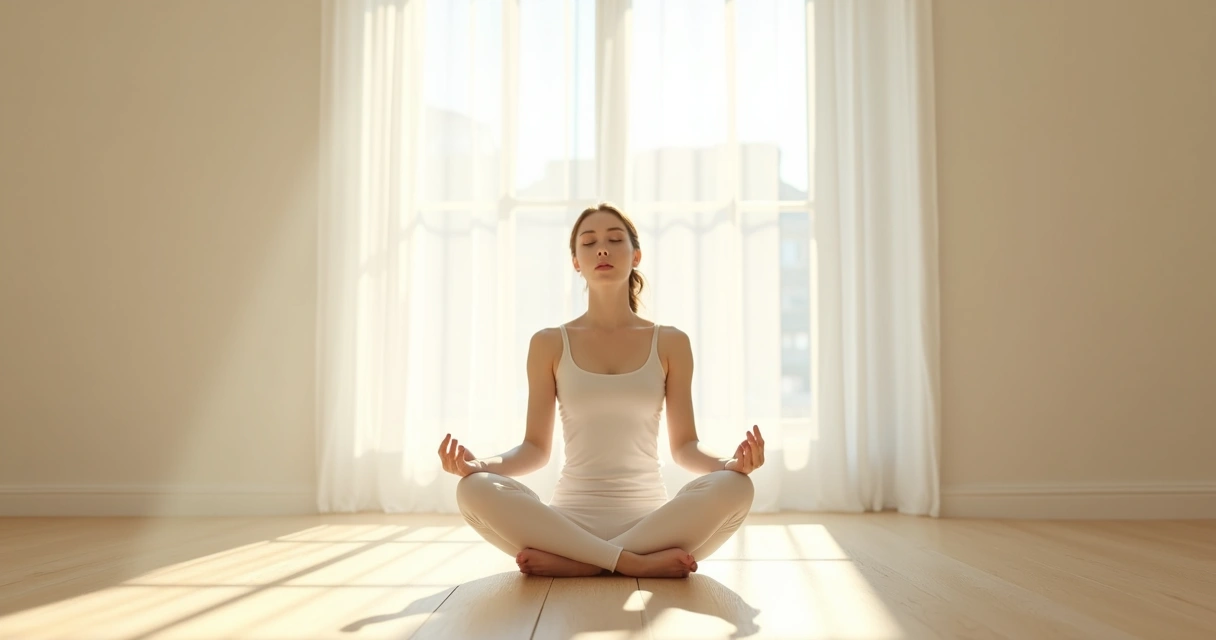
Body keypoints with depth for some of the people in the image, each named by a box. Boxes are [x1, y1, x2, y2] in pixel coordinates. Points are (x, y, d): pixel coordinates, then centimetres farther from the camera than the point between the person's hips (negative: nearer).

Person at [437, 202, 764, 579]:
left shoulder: (670, 343, 7)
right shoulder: (549, 344, 6)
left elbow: (684, 446, 5)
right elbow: (536, 448, 5)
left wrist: (730, 463, -17)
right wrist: (478, 464, -16)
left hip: (649, 518, 0)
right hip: (571, 518, 0)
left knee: (734, 487, -30)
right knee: (474, 489, -29)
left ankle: (573, 561, -23)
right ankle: (639, 564, -25)